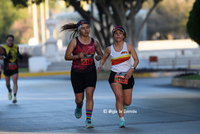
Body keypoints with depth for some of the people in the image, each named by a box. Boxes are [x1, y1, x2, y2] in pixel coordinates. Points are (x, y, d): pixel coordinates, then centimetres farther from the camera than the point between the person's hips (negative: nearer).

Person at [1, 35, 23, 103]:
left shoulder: (16, 47, 5)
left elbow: (18, 54, 18)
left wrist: (20, 56, -4)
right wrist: (8, 56, -39)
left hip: (15, 68, 2)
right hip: (7, 68, -1)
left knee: (15, 82, -11)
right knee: (7, 83, 12)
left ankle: (15, 97, -12)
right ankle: (9, 91, 43)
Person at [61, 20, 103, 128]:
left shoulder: (94, 42, 3)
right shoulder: (74, 42, -5)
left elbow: (101, 54, 17)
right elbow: (67, 57, -3)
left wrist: (99, 57, -7)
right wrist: (78, 56, -20)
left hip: (90, 72, 1)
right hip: (77, 73, -1)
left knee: (89, 94, -15)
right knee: (79, 98, 6)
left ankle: (88, 120, -12)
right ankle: (79, 106, 44)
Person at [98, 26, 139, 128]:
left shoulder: (128, 47, 1)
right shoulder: (109, 49, 4)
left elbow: (136, 60, 1)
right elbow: (103, 59, 19)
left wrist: (132, 68, -17)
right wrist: (101, 65, -4)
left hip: (127, 75, 1)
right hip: (115, 75, -1)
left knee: (127, 102, 2)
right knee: (119, 96, -24)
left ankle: (123, 105, 41)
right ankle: (122, 120, -18)